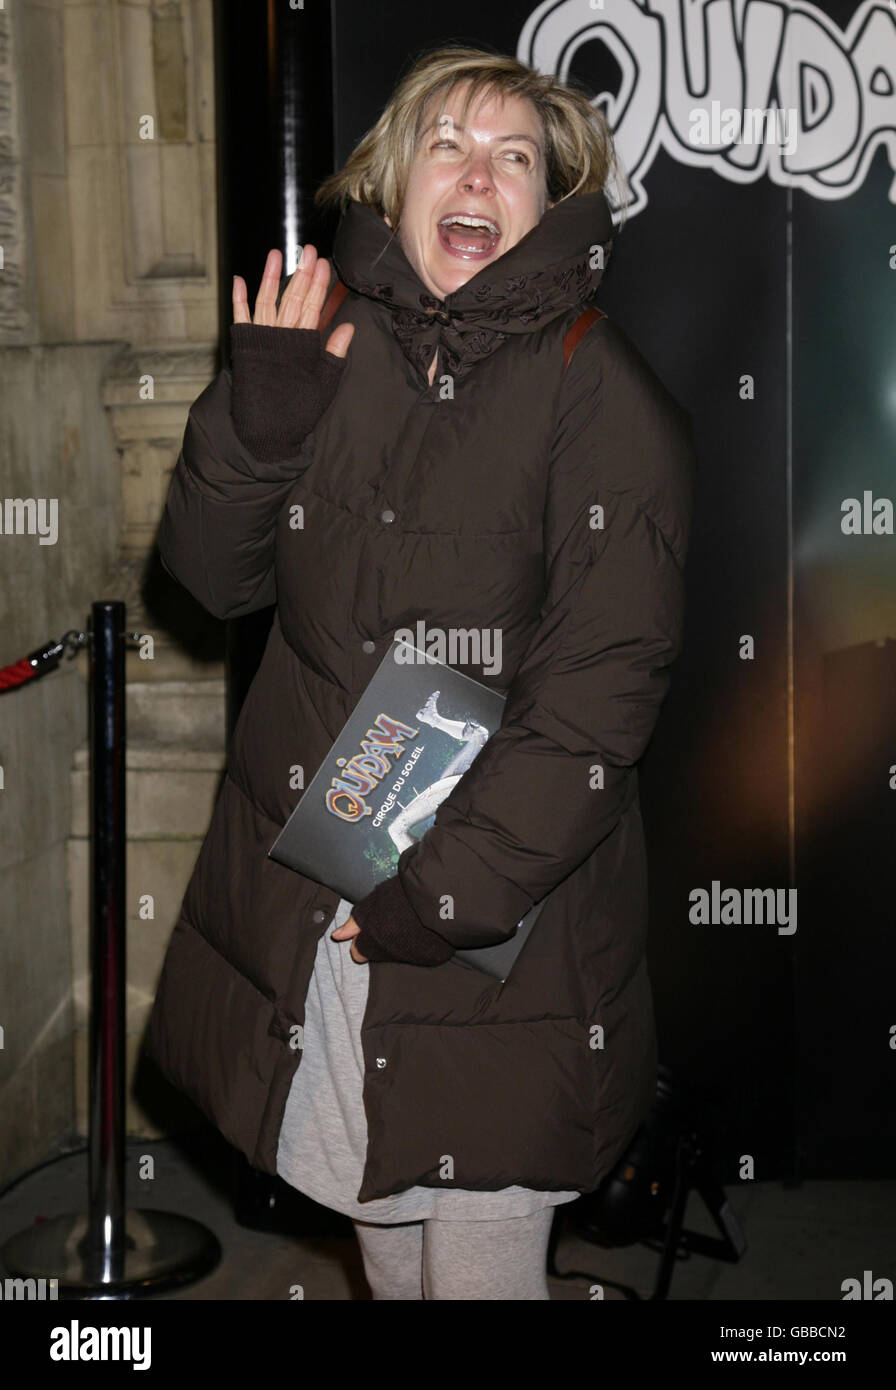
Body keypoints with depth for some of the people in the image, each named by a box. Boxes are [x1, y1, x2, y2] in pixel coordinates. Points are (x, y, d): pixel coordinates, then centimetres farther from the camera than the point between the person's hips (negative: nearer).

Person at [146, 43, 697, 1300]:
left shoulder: (602, 393, -9)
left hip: (503, 915, -4)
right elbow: (214, 575, 7)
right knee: (379, 1221, 20)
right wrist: (258, 417, -11)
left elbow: (601, 688, -14)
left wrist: (446, 891, -17)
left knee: (481, 1264, 6)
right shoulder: (333, 351, 6)